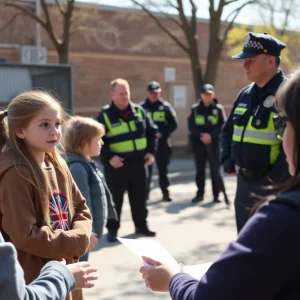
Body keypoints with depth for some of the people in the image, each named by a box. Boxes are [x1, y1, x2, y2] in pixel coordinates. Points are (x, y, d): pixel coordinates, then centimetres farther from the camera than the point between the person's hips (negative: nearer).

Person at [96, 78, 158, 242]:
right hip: (116, 165, -4)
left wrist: (151, 151, 3)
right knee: (115, 197, 3)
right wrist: (108, 157, -18)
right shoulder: (105, 115, -6)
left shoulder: (139, 110, 5)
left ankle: (141, 225, 28)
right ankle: (112, 229, 16)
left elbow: (151, 131, 12)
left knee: (139, 196, 13)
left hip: (138, 162, 4)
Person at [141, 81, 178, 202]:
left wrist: (162, 133, -12)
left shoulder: (166, 106, 2)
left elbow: (173, 124, 0)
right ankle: (145, 192, 12)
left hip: (162, 143, 0)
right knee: (146, 169, 3)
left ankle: (165, 193, 14)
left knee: (163, 169, 6)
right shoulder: (142, 107, 4)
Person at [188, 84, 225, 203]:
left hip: (214, 143, -1)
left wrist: (211, 135, -20)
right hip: (198, 142, 2)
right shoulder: (195, 109, 5)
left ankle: (216, 194, 5)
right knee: (200, 169, 8)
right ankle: (200, 194, 16)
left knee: (215, 169, -2)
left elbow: (222, 126, -6)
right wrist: (201, 135, -17)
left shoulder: (218, 109, 2)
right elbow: (191, 125, -2)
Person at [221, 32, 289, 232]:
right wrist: (227, 161, 7)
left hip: (272, 186, -8)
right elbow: (228, 129, 21)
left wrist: (275, 177, -20)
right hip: (244, 181, 8)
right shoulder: (245, 94, 11)